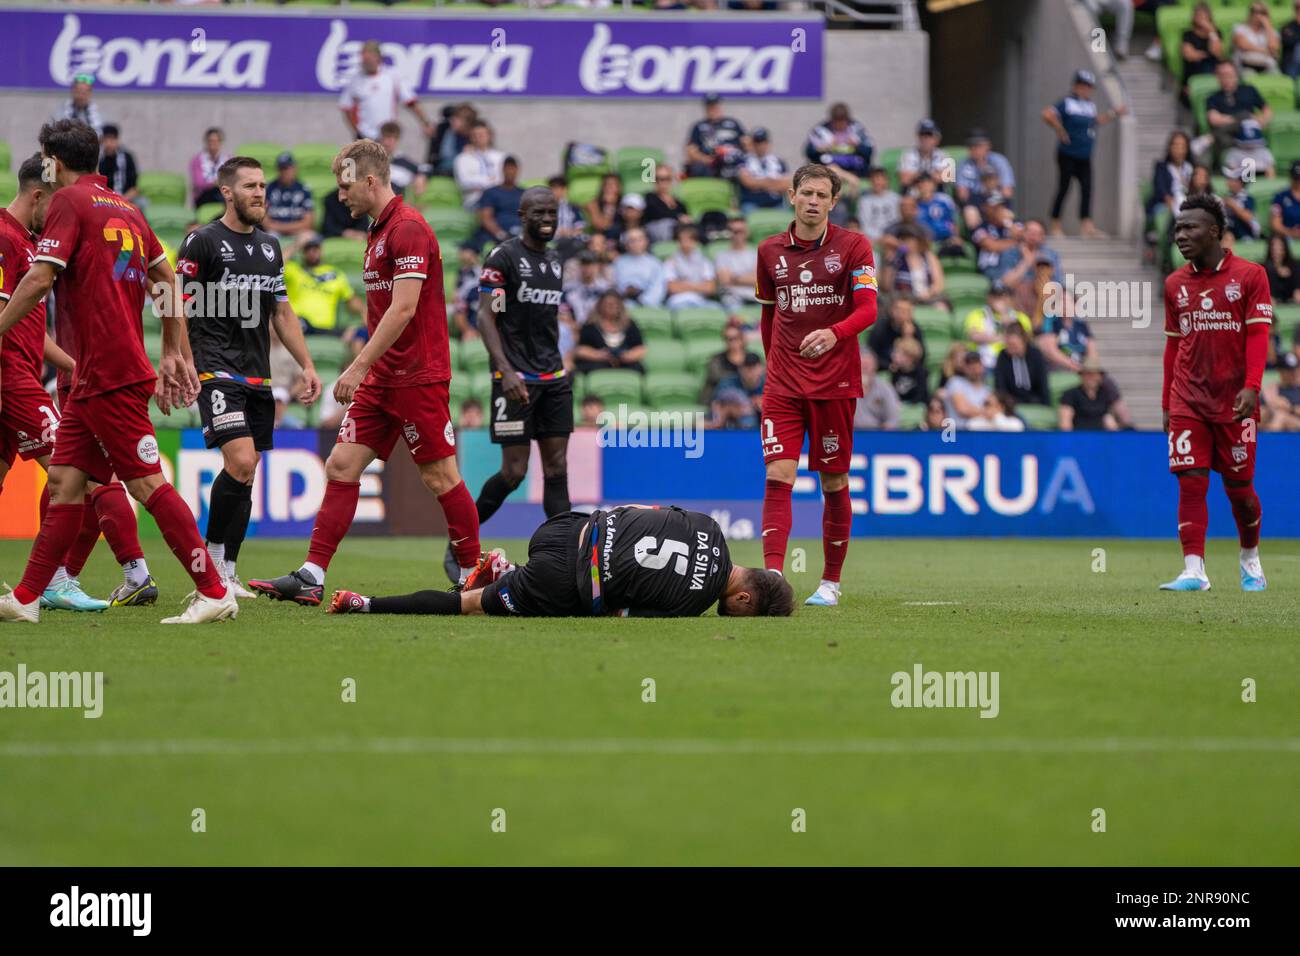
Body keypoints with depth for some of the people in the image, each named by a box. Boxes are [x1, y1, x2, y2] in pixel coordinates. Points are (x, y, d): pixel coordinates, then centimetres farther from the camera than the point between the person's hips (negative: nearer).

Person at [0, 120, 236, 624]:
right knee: (65, 480, 9)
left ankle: (214, 592, -10)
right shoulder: (123, 207, 18)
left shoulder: (69, 201, -7)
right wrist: (174, 353, 24)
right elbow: (167, 277, 21)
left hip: (108, 373, -9)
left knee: (148, 483, -9)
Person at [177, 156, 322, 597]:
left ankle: (225, 574, 10)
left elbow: (282, 312, 22)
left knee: (245, 475, 5)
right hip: (217, 370, -7)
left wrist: (306, 365, 15)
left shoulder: (269, 245, 15)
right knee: (241, 462, -20)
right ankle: (211, 556, -5)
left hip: (258, 376, 7)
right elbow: (179, 310, -7)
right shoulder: (203, 242, -5)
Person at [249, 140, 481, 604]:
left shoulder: (408, 229, -15)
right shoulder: (379, 231, 15)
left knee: (439, 477, -3)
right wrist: (366, 368, 19)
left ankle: (472, 574, 9)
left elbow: (403, 308, -22)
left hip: (418, 377, -10)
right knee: (341, 466, 2)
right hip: (382, 379, 10)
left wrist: (359, 366, -22)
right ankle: (311, 577, 0)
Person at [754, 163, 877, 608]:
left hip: (835, 383, -2)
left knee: (833, 482, 5)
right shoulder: (769, 251, 7)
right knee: (777, 477, -11)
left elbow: (867, 309, -12)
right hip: (784, 384, 2)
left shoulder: (854, 246, -3)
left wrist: (834, 333, -30)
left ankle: (831, 582, 17)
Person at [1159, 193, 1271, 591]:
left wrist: (1251, 387, -21)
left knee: (1239, 485, 5)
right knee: (1191, 483, -8)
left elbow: (1257, 335, -8)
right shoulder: (1175, 283, 10)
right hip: (1188, 403, 3)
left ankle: (1250, 560, 28)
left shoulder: (1249, 276, -2)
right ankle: (1194, 571, -11)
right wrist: (1167, 404, 13)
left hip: (1234, 403, -3)